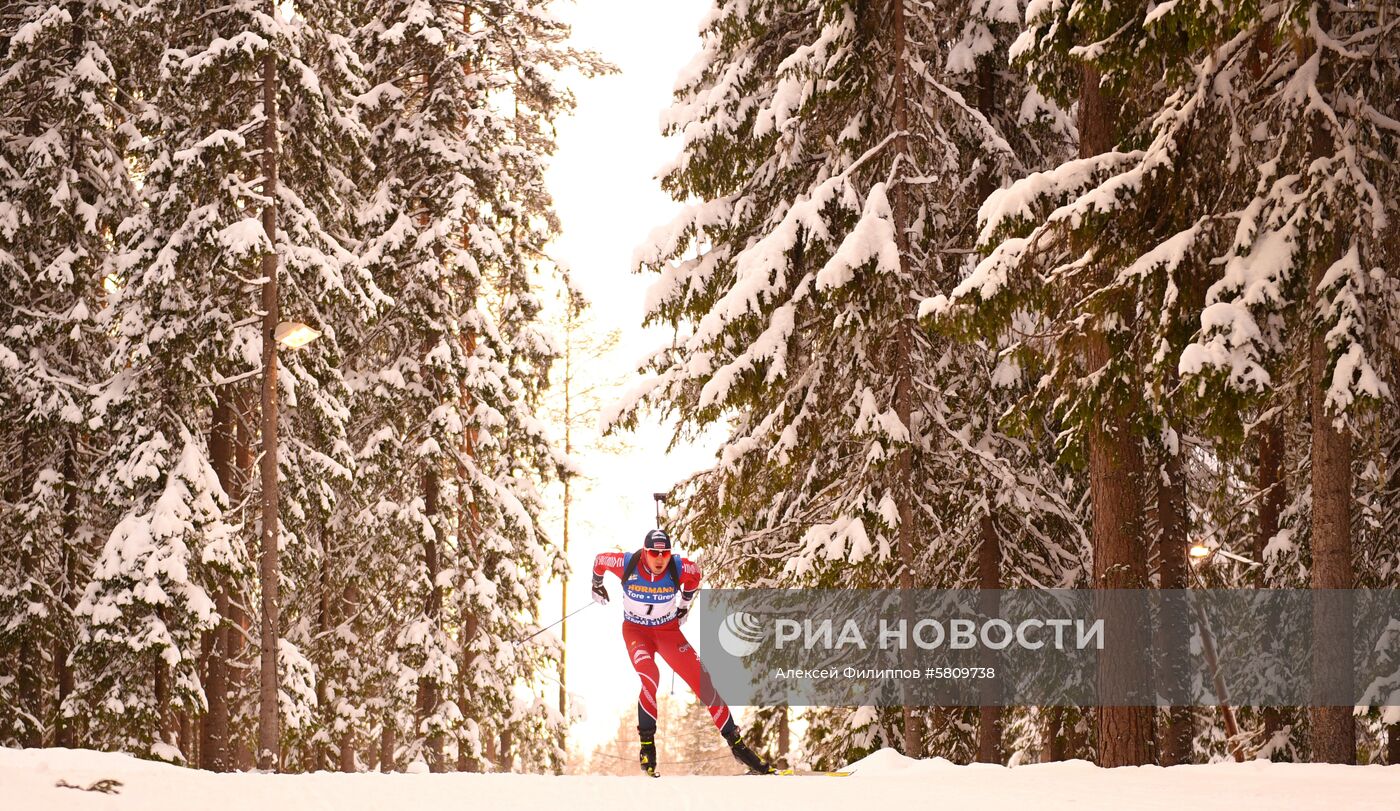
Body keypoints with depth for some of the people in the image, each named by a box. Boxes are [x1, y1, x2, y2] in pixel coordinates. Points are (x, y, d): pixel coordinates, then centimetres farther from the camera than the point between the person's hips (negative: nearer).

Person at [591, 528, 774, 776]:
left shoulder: (679, 568, -19)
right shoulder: (627, 563, -22)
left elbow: (695, 573, 6)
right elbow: (599, 561, 0)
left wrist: (685, 604, 18)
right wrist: (597, 586, 18)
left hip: (668, 630, 2)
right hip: (636, 630, -2)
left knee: (702, 680, -9)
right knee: (650, 676, -32)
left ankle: (735, 742, 0)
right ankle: (647, 742, -20)